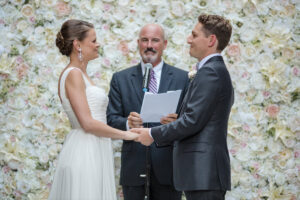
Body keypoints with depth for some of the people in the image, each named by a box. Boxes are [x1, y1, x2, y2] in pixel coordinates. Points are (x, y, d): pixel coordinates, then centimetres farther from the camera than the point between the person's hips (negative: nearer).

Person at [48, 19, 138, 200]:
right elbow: (88, 123, -18)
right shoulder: (73, 74, -11)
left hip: (94, 153, 9)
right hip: (84, 152, -9)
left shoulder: (81, 74, 18)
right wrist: (125, 134, -10)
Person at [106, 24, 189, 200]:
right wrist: (127, 123, -17)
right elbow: (111, 119, 4)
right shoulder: (121, 79, 10)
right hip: (134, 165, 1)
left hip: (167, 165, -1)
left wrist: (177, 122, -18)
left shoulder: (182, 78, 8)